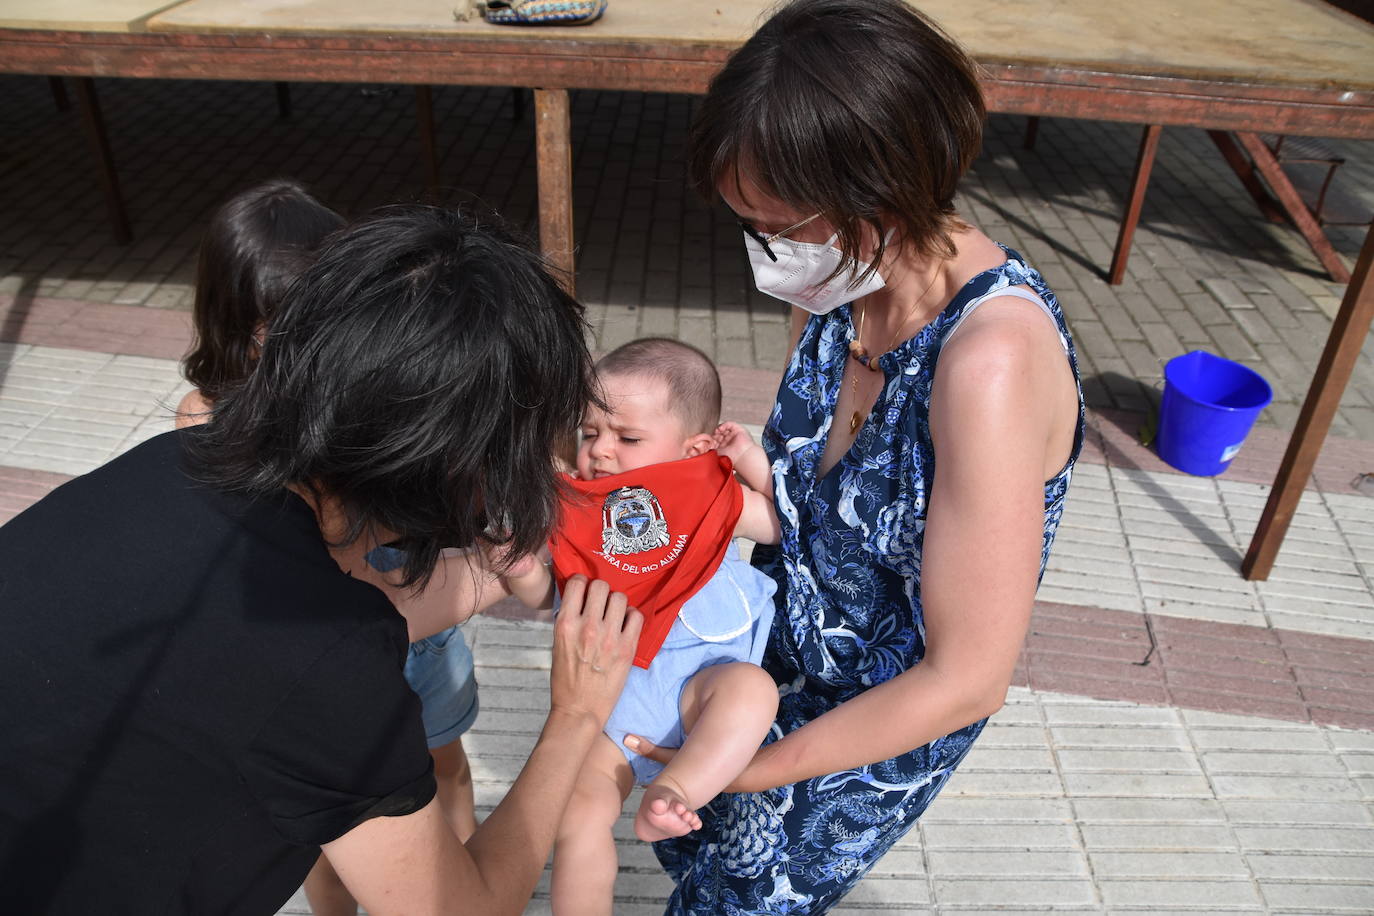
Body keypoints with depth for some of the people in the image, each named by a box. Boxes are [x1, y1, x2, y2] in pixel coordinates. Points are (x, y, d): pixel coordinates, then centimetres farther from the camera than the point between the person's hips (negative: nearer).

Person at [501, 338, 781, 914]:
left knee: (751, 688, -33)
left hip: (702, 674, -1)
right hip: (612, 689, 1)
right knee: (578, 814, -13)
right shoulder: (571, 509, 5)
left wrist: (752, 461, -3)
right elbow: (541, 597, 8)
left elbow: (784, 527, 11)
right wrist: (521, 568, -16)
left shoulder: (709, 492, 3)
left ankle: (672, 792, -35)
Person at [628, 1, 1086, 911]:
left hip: (895, 716, -6)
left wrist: (753, 766, -22)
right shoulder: (850, 283, -14)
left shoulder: (990, 360, -37)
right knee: (684, 839, 26)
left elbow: (968, 681, -30)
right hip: (789, 640, 7)